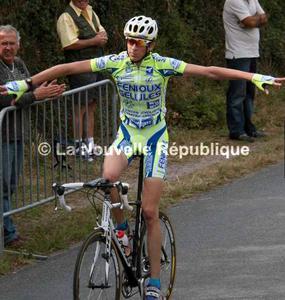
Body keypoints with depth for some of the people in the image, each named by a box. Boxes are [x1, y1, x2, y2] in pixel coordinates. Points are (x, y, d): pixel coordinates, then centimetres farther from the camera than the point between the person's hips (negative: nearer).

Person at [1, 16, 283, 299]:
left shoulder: (163, 65, -15)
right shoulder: (115, 62, -10)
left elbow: (209, 71, -19)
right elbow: (67, 68, -10)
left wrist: (254, 77, -27)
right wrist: (25, 84, -13)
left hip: (154, 137, -2)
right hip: (126, 134, 2)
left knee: (150, 212, -5)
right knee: (108, 177, -31)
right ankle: (121, 228, -3)